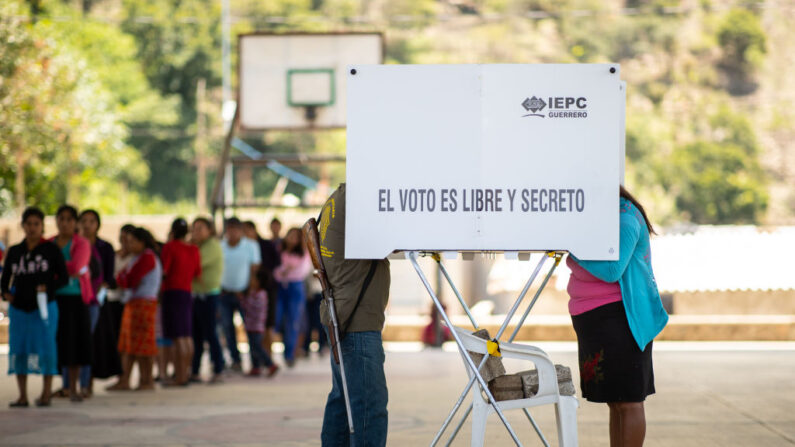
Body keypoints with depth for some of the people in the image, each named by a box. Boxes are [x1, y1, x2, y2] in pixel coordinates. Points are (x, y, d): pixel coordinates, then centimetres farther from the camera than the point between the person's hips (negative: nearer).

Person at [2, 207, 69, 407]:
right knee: (18, 349, 3)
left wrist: (48, 287, -19)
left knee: (45, 348, -3)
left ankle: (46, 394, 5)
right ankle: (22, 396, 10)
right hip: (18, 308, 3)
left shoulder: (51, 249, -1)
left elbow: (64, 278, -2)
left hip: (44, 306, -3)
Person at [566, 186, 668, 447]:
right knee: (615, 401, 12)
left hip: (617, 316, -10)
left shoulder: (623, 217, -14)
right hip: (592, 318, 10)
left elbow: (611, 270, -24)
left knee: (628, 401, -7)